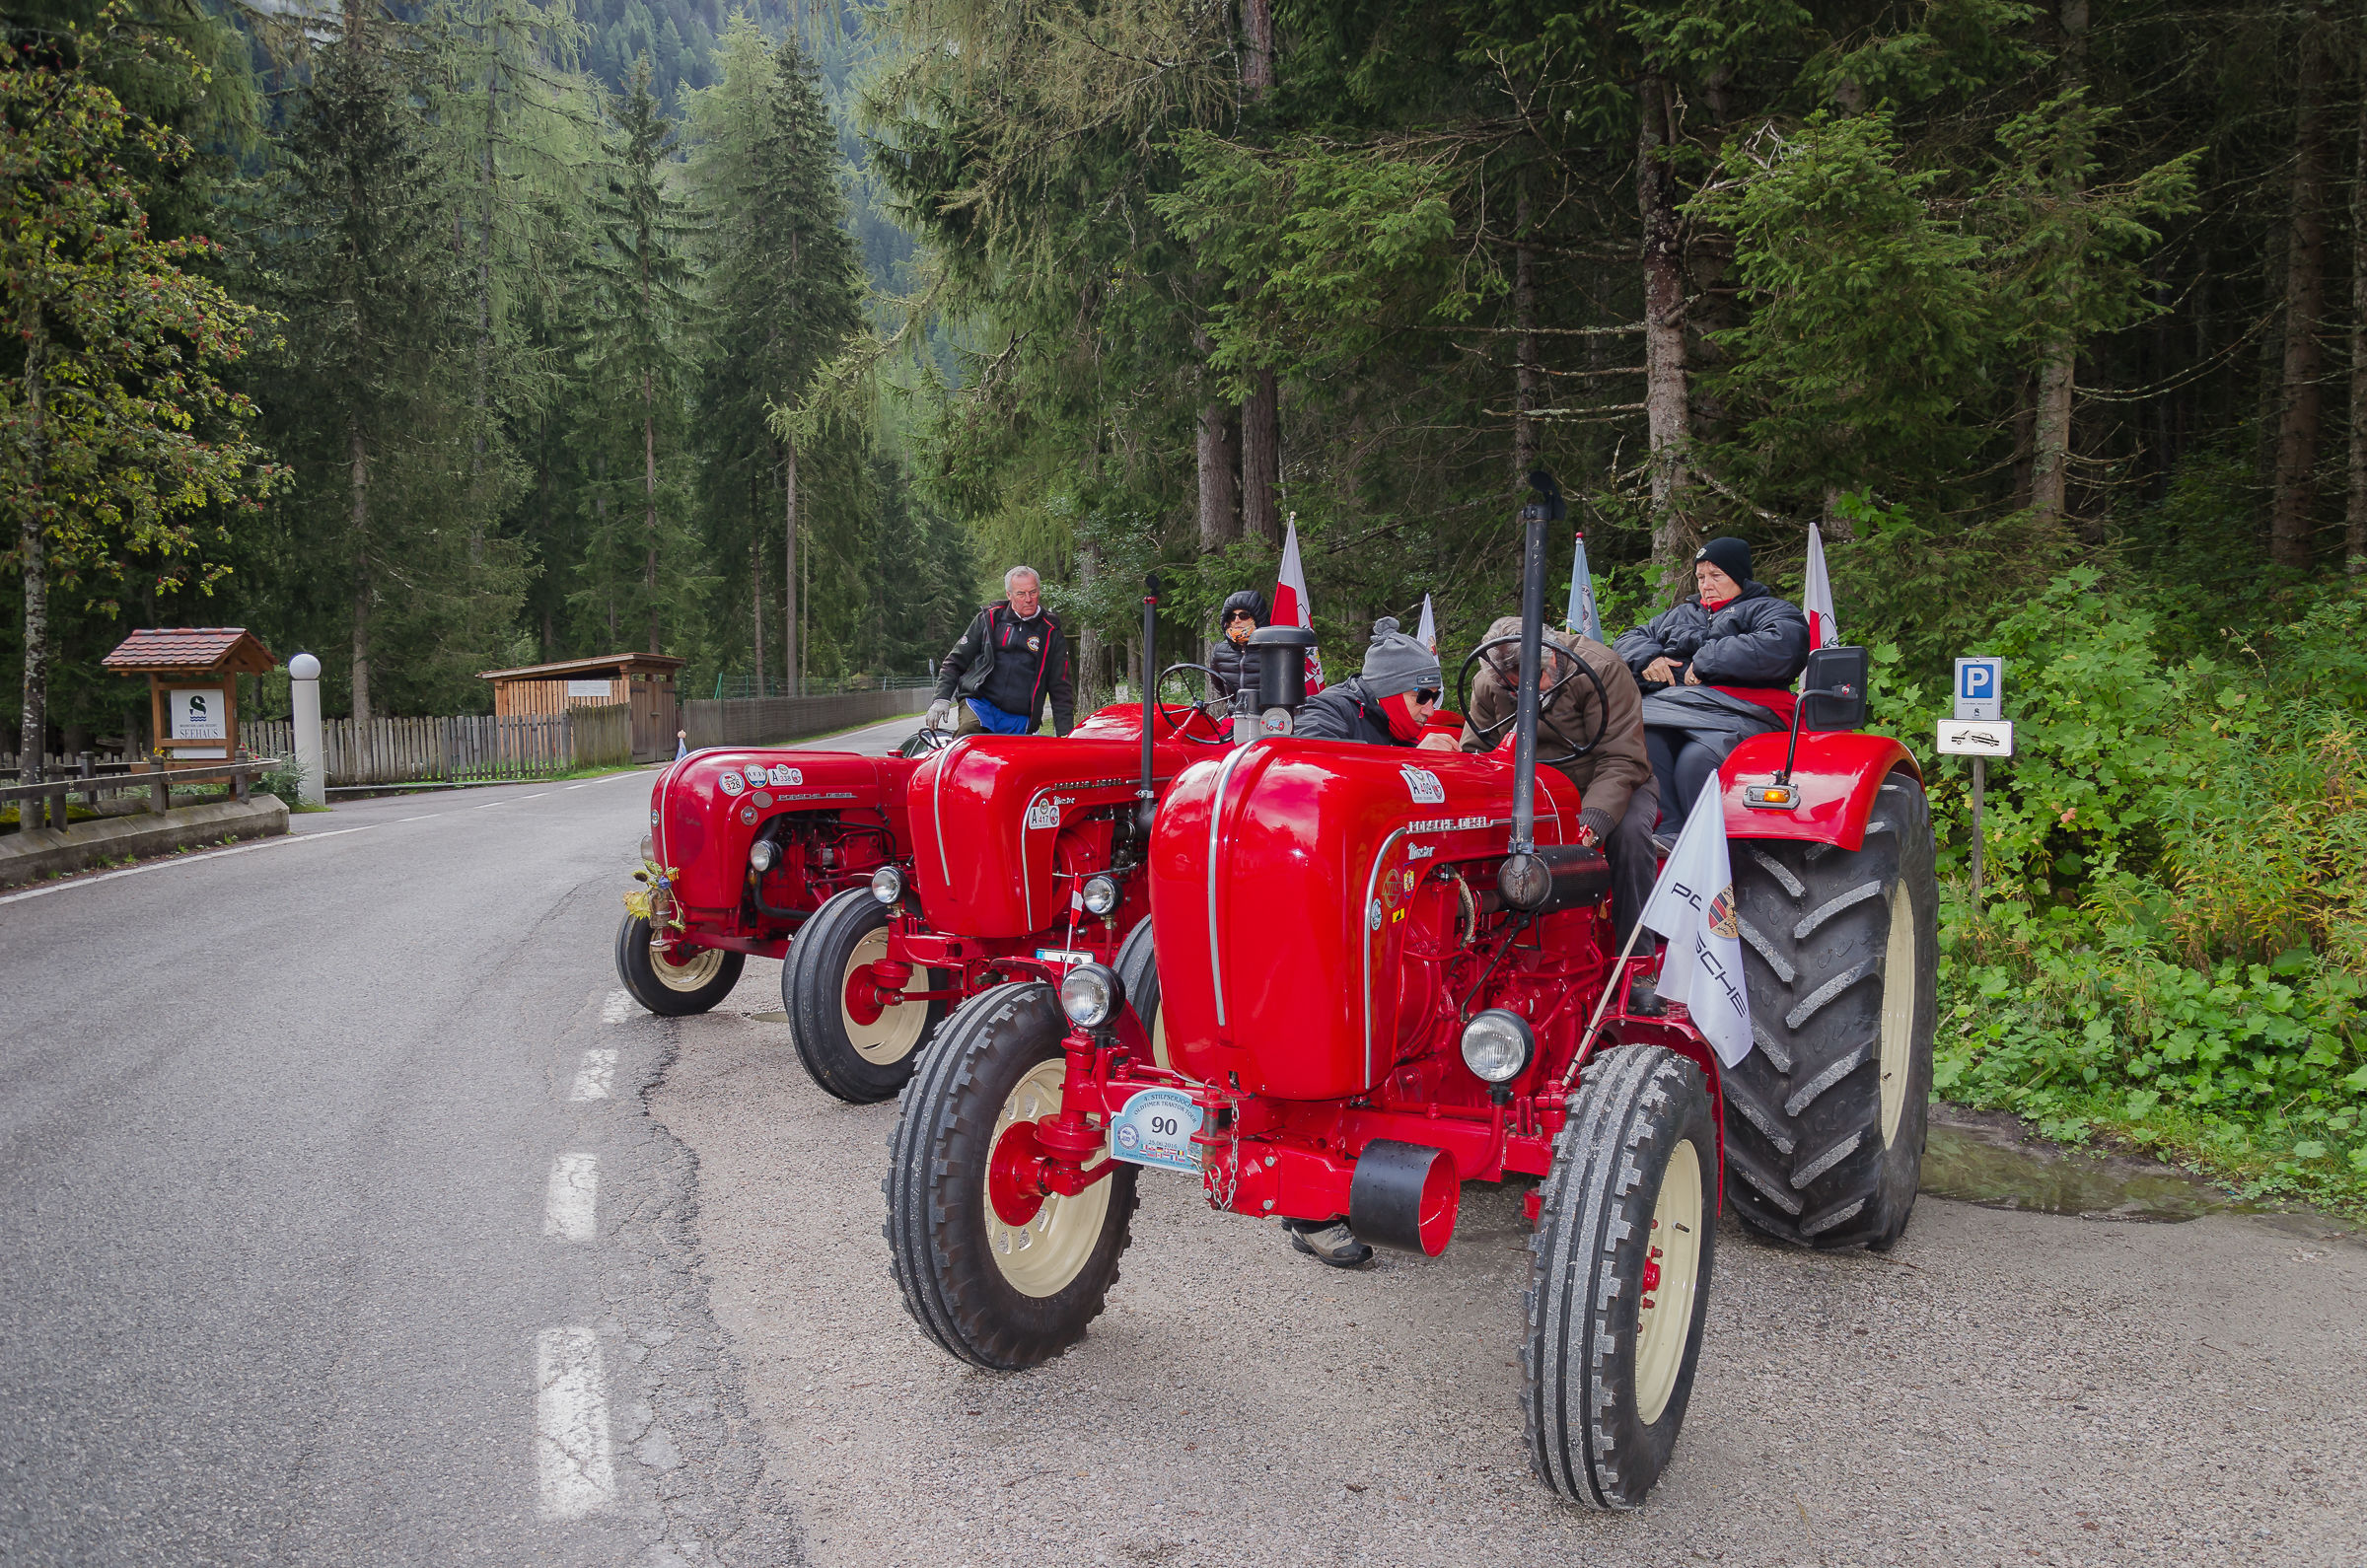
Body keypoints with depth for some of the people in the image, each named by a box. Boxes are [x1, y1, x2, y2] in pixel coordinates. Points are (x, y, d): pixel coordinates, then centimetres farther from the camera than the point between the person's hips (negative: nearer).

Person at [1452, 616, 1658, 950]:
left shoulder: (1601, 669, -22)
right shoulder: (1488, 686, -7)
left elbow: (1623, 760, -26)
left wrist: (1592, 822, -40)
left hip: (1607, 785, -3)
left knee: (1628, 831, -36)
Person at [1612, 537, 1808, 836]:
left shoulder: (1770, 610, 16)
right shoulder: (1678, 615, 37)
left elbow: (1781, 648, -7)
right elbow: (1628, 641, 35)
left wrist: (1707, 661, -8)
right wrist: (1647, 657, 10)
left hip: (1734, 712, -4)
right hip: (1665, 704, 4)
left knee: (1696, 759, -38)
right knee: (1643, 741, -33)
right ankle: (1671, 835, -39)